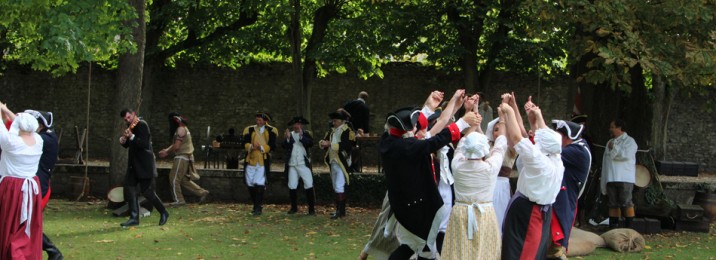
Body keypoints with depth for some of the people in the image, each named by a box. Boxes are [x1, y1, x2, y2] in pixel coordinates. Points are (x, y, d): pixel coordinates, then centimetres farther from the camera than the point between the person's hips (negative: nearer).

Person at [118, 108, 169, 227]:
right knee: (129, 187, -1)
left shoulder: (142, 125, -14)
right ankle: (134, 218, 2)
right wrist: (123, 141, -3)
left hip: (144, 165, -8)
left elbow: (145, 144, -23)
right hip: (134, 164, 8)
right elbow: (127, 145, 18)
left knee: (146, 191, -6)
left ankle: (163, 213, 12)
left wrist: (132, 137, -32)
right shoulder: (131, 127, 12)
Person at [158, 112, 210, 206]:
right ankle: (202, 192, 12)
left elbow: (176, 146, -19)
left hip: (182, 157, -10)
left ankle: (179, 200, -1)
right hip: (184, 157, 10)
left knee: (174, 178, -4)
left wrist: (167, 153, -6)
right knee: (184, 179, 13)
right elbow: (174, 145, 19)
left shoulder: (181, 129, -14)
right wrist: (166, 150, 3)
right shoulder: (182, 128, 19)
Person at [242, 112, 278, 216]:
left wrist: (261, 148, -19)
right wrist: (251, 146, -20)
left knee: (260, 184, -14)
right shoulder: (250, 129, 9)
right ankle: (256, 205, 21)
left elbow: (272, 146, -4)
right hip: (251, 160, 4)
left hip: (263, 161, -4)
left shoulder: (271, 131, 2)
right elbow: (245, 143, 0)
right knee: (250, 184, 7)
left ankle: (258, 207, -10)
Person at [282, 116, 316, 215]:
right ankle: (294, 207, 21)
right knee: (292, 186, 7)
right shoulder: (289, 134, 10)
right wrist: (287, 138, -17)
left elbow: (310, 143, -14)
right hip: (292, 165, 3)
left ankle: (311, 209, -5)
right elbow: (285, 147, -1)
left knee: (309, 185, -9)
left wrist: (301, 136, -22)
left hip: (304, 164, -3)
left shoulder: (306, 134, 3)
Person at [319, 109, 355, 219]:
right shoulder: (332, 131, 14)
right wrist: (323, 143, -13)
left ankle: (340, 211, -13)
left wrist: (330, 144, -24)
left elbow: (345, 145, -22)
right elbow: (326, 141, 10)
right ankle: (341, 210, 19)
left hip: (342, 163, -8)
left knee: (339, 187, -13)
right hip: (333, 162, 8)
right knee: (336, 187, 12)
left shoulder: (348, 132, -10)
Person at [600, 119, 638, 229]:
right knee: (613, 204, 7)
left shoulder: (629, 141, 0)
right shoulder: (610, 142, 23)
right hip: (611, 178, 7)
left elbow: (626, 155, -18)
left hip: (625, 179, -7)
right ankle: (613, 226, 10)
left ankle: (629, 227, -7)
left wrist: (614, 148, -6)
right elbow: (605, 161, 21)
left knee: (626, 203, -9)